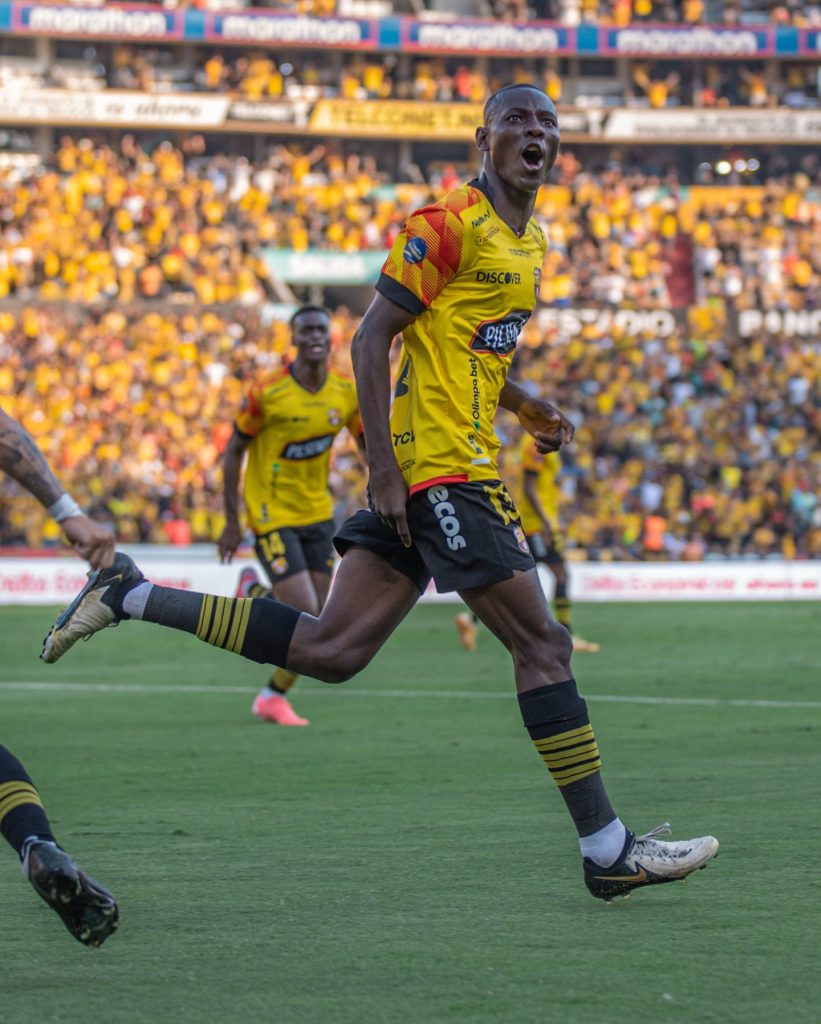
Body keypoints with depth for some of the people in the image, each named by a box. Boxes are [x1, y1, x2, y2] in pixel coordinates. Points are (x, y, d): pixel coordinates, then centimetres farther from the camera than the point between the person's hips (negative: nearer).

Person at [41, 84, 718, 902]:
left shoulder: (530, 243, 18)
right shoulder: (449, 224, -10)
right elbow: (371, 337, -12)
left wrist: (528, 411, 13)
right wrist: (383, 462, -17)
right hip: (439, 468, -9)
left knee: (329, 650, 6)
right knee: (541, 642, -8)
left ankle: (129, 596, 13)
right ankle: (607, 851, -4)